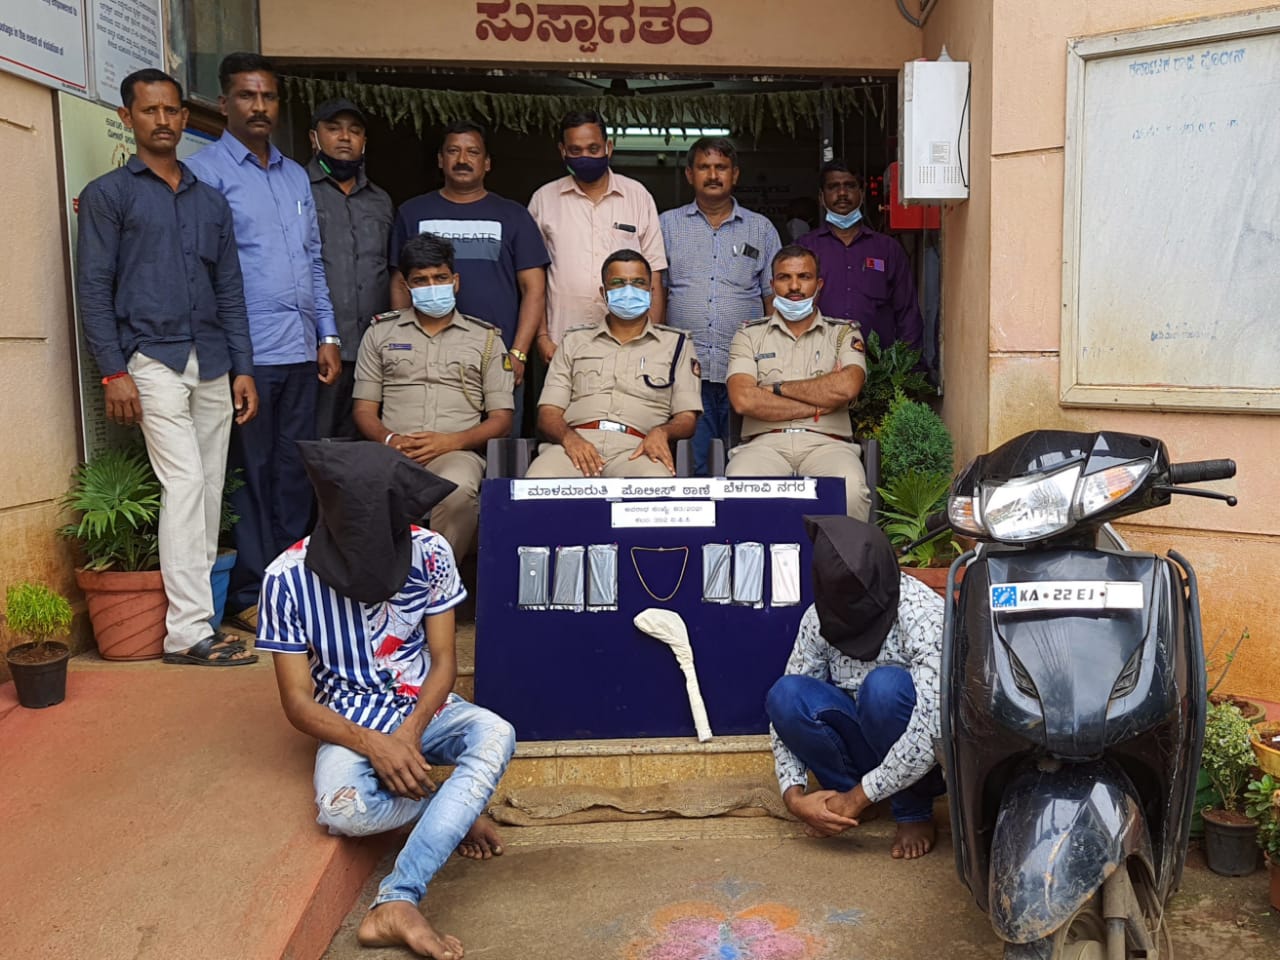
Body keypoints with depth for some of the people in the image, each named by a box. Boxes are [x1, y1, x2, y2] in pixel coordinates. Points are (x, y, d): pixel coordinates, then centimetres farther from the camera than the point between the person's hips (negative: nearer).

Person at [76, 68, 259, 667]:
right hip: (153, 360, -5)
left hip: (212, 363, 5)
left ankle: (198, 599, 15)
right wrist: (114, 372, -11)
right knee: (185, 484, -13)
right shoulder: (107, 195, 3)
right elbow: (94, 288, -3)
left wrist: (242, 367, 8)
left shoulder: (211, 201, 17)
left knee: (210, 487, 5)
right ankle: (187, 631, -10)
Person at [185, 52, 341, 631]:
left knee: (295, 472, 10)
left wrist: (328, 335, 13)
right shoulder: (207, 171, -2)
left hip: (301, 349, 6)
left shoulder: (296, 177, 18)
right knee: (251, 474, 1)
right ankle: (251, 595, 11)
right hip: (248, 350, -6)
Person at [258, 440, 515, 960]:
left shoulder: (428, 553, -12)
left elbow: (443, 660, -5)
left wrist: (411, 731, -24)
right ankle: (458, 810, -3)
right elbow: (298, 702, -12)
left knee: (496, 735, -31)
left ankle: (395, 903, -34)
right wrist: (373, 744, -29)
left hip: (424, 708, 2)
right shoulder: (288, 577, -16)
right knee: (343, 810, -34)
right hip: (352, 724, -1)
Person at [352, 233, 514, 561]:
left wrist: (451, 441, -8)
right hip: (393, 450, 1)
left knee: (458, 489, -39)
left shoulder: (486, 338, 18)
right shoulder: (381, 332, 22)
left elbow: (501, 419, 10)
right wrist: (390, 439, -7)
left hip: (457, 452, -1)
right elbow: (364, 410, 17)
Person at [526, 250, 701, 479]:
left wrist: (661, 432, -11)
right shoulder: (574, 341, 25)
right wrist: (569, 438, -10)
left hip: (635, 449, -1)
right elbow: (548, 412, 15)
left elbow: (687, 418, 15)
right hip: (577, 443, 1)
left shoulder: (675, 344, 23)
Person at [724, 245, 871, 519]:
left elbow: (847, 387, -6)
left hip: (826, 443, 0)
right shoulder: (750, 335, 16)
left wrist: (778, 388, 1)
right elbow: (743, 400, -2)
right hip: (765, 442, 0)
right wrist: (819, 405, -1)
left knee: (851, 487, -34)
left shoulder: (843, 333, 17)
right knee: (739, 485, -35)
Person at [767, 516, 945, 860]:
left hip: (926, 761, -4)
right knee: (785, 694, -23)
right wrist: (794, 795, -20)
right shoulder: (819, 618, -10)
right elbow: (784, 713, -6)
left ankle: (915, 813, -11)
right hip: (868, 746, 4)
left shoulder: (922, 615, -26)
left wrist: (857, 798, -28)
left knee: (885, 684, -35)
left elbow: (935, 731, -33)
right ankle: (841, 802, -1)